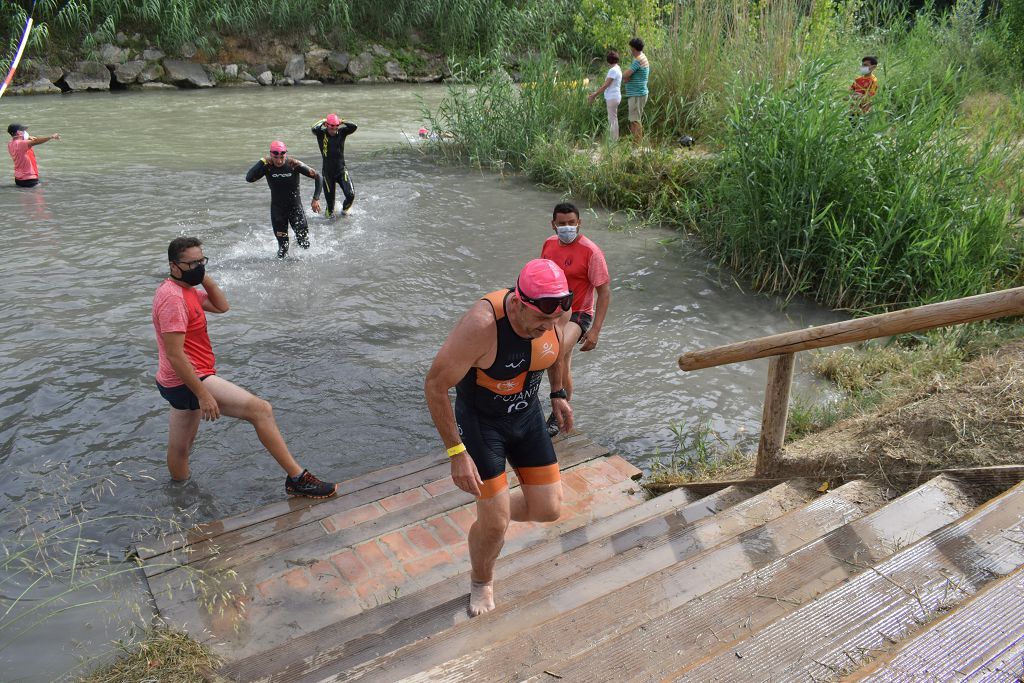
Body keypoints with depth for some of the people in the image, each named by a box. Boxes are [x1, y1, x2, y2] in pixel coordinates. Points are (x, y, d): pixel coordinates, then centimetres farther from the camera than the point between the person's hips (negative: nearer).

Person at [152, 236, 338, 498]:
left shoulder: (185, 289, 11)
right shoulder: (172, 297, -20)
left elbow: (221, 306, 15)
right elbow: (174, 354, -24)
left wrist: (204, 277, 2)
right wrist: (202, 394, -25)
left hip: (181, 384, 11)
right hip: (188, 381, -11)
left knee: (179, 447, 24)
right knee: (261, 410, -17)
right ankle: (297, 478, -15)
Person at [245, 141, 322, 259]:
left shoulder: (294, 165, -15)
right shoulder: (267, 166, -11)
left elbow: (317, 176, -9)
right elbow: (249, 178, -22)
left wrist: (316, 199, -15)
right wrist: (261, 162, -23)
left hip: (295, 207, 0)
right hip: (277, 208, 1)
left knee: (304, 244, -1)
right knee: (282, 245, -3)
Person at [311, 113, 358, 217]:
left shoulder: (342, 132, -2)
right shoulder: (321, 134, -7)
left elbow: (354, 127, -15)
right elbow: (314, 129, -28)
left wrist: (341, 122, -11)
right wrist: (322, 121, -13)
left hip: (341, 170, 1)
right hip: (328, 172, -1)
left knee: (351, 195, -7)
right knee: (329, 198, 8)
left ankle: (345, 209, 24)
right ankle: (330, 213, 38)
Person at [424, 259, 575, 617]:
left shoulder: (556, 314, -18)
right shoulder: (482, 325, -36)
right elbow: (435, 386, -27)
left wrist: (557, 392, 14)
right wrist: (457, 452, -25)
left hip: (527, 415, 5)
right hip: (479, 420, -5)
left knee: (548, 509, 5)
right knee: (495, 525, -3)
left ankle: (492, 511, 38)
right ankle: (481, 582, 31)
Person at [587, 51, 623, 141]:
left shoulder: (613, 70, -17)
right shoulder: (617, 68, 13)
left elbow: (605, 85, -18)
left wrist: (594, 95, -14)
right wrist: (596, 93, 16)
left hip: (612, 97, -10)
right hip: (613, 97, 10)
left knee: (612, 120, -5)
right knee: (613, 119, 14)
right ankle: (614, 140, 19)